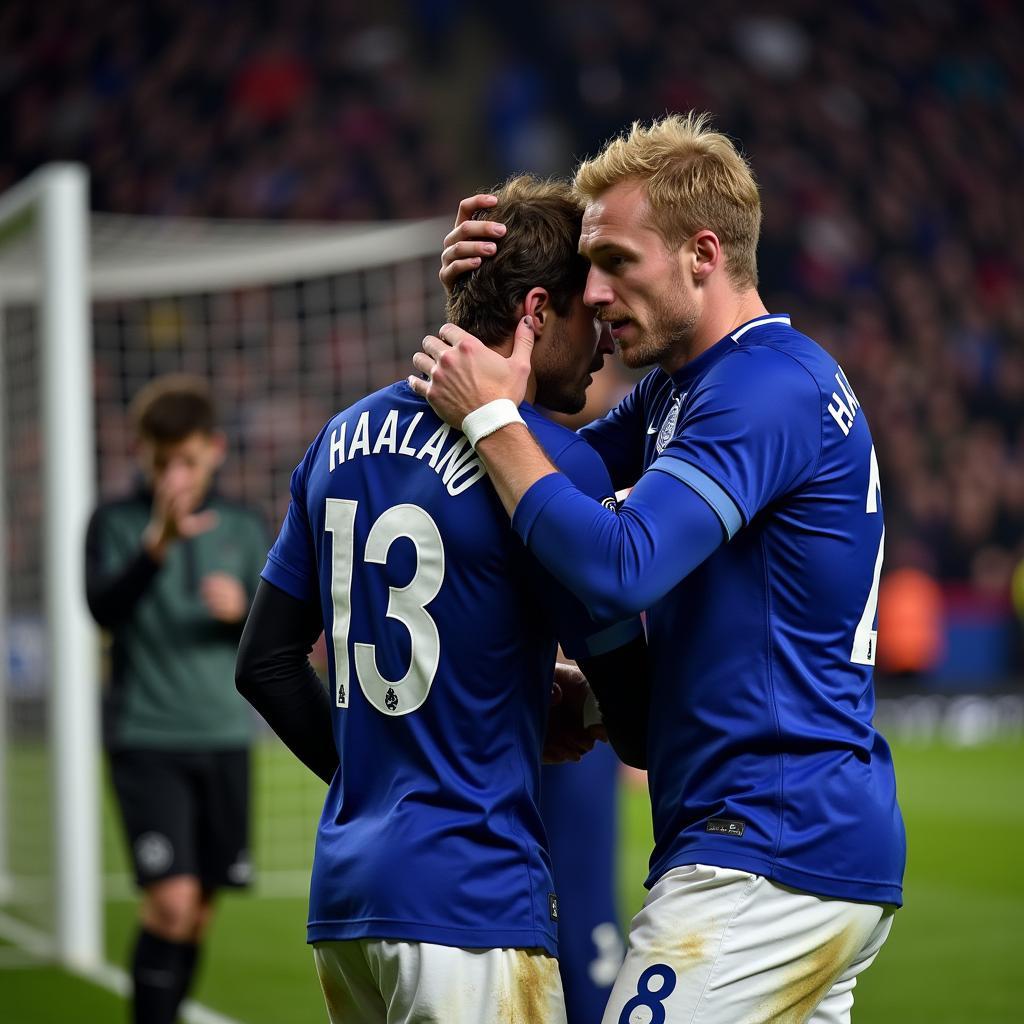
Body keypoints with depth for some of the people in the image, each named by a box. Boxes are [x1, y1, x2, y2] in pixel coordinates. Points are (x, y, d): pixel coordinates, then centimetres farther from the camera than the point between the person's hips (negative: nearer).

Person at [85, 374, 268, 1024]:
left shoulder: (245, 528, 7)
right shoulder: (115, 524, -3)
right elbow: (105, 608, -19)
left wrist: (243, 608, -13)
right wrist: (159, 545, -34)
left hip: (224, 737, 4)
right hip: (146, 741, -4)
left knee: (200, 910, 9)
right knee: (171, 899, -16)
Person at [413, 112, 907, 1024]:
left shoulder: (768, 386, -15)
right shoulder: (679, 387, 16)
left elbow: (619, 568, -26)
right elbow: (555, 472, 27)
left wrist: (492, 417, -14)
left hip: (768, 853, -10)